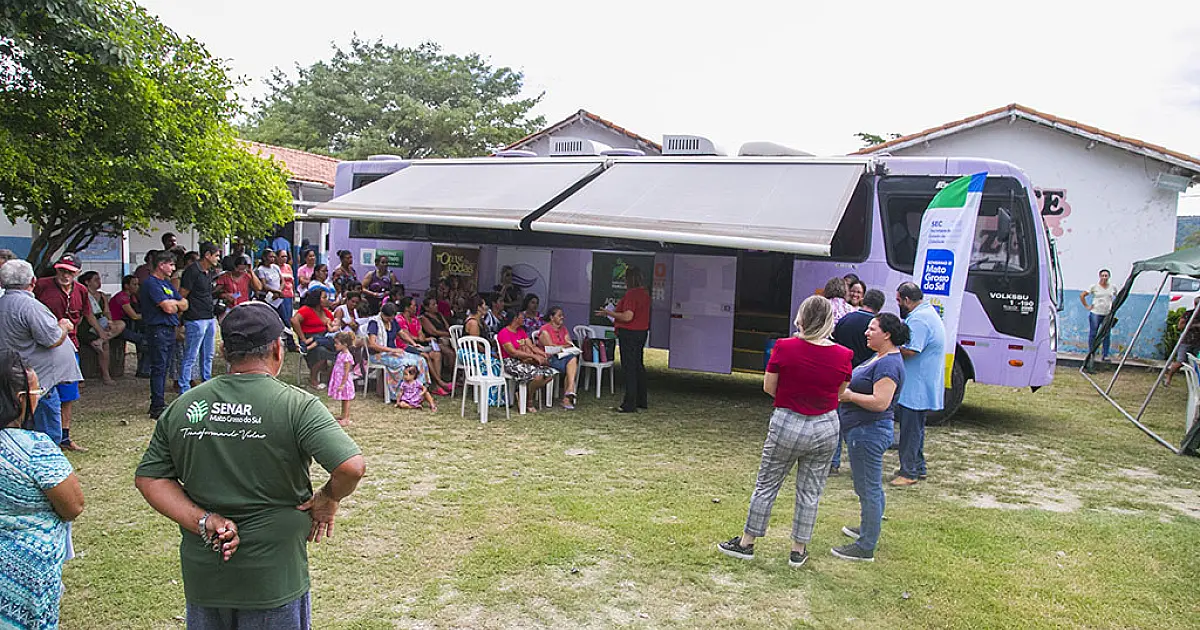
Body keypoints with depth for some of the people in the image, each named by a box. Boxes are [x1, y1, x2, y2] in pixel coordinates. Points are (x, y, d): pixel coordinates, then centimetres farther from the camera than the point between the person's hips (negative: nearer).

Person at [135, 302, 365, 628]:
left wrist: (204, 522, -8)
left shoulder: (181, 408, -2)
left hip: (202, 574, 4)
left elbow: (148, 478, 0)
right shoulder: (297, 406, -17)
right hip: (273, 579, -4)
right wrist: (328, 500, -8)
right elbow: (352, 466, -27)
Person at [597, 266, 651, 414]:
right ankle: (641, 401, 24)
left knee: (629, 368, -7)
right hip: (642, 332, 10)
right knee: (638, 366, 16)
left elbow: (627, 317, -24)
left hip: (629, 334, -10)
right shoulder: (644, 294, 12)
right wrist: (616, 311, 26)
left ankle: (629, 404, -5)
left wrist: (609, 313, -13)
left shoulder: (631, 294, -18)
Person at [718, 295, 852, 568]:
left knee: (766, 485, 12)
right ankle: (799, 550, 24)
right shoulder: (842, 356, -9)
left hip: (787, 424, -2)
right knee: (810, 491, 14)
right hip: (826, 428, 2)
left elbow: (768, 388, -6)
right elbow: (840, 393, 3)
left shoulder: (784, 347, -15)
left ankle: (746, 543, 23)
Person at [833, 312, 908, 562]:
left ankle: (865, 548, 4)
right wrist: (844, 389, 8)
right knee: (870, 487, 23)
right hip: (863, 431, 11)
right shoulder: (880, 358, 12)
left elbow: (880, 402, -27)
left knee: (868, 489, -3)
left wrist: (848, 395, -20)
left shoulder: (889, 364, -20)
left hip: (869, 433, -11)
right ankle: (868, 528, 39)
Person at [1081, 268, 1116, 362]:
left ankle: (1105, 355, 7)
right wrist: (1086, 306, -5)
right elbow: (1082, 296, -1)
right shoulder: (1094, 287, 0)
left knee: (1107, 335, 1)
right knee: (1093, 334, 1)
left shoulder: (1112, 288, 9)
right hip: (1095, 313, -3)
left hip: (1108, 315, 3)